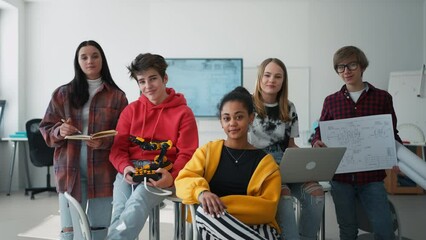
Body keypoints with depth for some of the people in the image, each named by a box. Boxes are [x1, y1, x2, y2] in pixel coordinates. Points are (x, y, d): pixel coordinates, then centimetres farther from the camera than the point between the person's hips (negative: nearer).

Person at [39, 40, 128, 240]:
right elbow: (46, 129, 9)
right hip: (70, 169, 1)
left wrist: (104, 142, -17)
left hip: (103, 170, 0)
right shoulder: (62, 94, 8)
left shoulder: (116, 96, 4)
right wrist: (59, 131, -13)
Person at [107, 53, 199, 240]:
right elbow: (118, 148, 11)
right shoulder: (131, 110, 15)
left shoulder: (183, 113, 5)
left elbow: (187, 154, 0)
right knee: (120, 211, -25)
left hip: (161, 173, -3)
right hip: (130, 171, 3)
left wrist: (172, 177, -21)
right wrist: (125, 168, -12)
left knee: (136, 205, -33)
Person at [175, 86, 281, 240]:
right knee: (204, 210, -35)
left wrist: (223, 205, -15)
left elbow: (268, 208, -2)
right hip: (214, 226, 3)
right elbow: (183, 180, -1)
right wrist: (201, 192, -26)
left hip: (254, 227, -2)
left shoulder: (265, 161, 9)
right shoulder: (207, 151, 13)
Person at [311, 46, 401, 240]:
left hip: (371, 176, -1)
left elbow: (392, 134, 8)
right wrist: (316, 143, -12)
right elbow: (320, 132, 10)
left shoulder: (382, 98, 3)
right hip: (340, 176, 1)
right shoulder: (331, 101, 6)